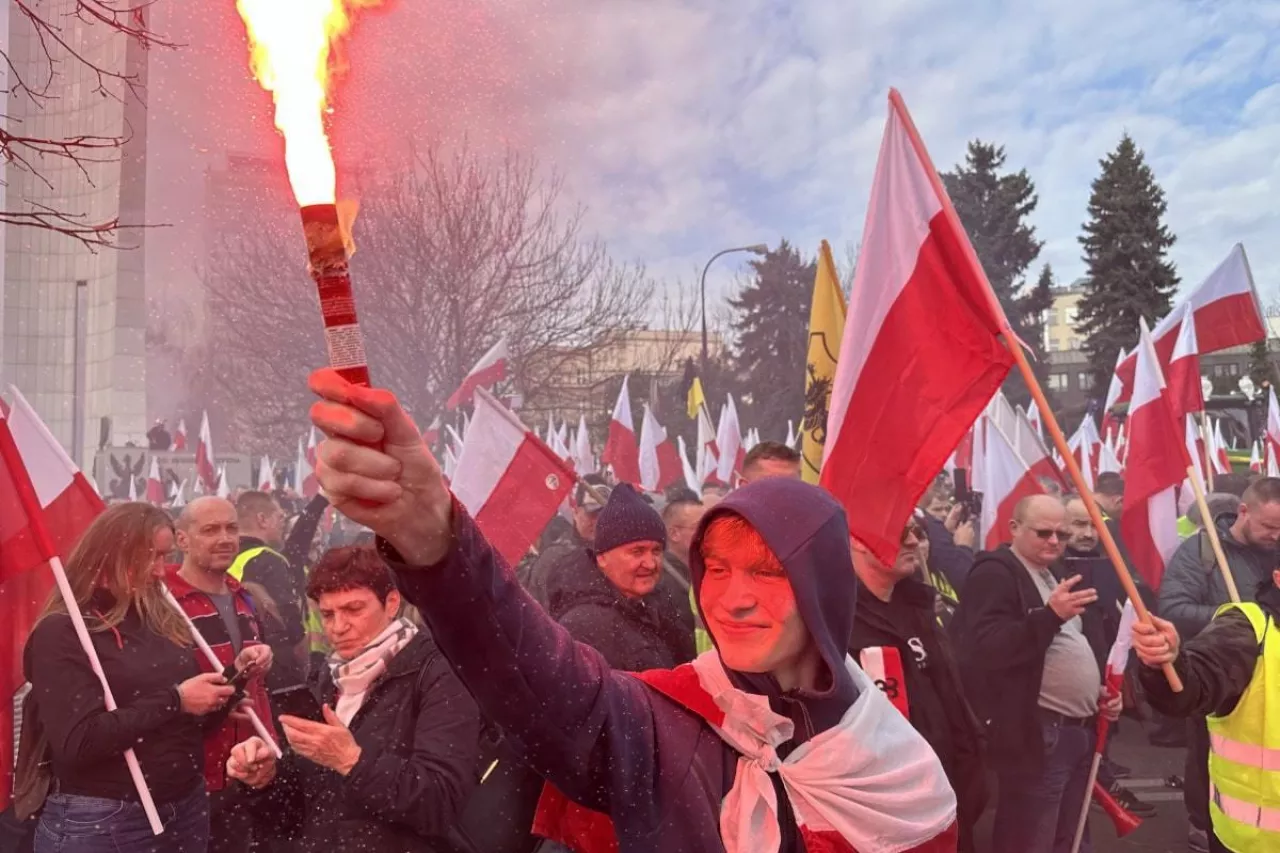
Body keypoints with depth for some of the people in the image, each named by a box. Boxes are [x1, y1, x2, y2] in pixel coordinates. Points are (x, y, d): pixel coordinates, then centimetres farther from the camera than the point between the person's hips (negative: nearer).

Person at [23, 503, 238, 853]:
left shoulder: (163, 621, 8)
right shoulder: (61, 633, -9)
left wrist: (231, 682, -3)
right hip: (100, 822, -6)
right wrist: (174, 700, -19)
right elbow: (77, 743, -20)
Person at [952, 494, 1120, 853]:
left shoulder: (1058, 576, 18)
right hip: (1037, 736, -9)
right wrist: (1050, 615, -33)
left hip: (1080, 731, 9)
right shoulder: (994, 574, -11)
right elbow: (986, 649, -24)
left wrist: (1102, 689, 11)